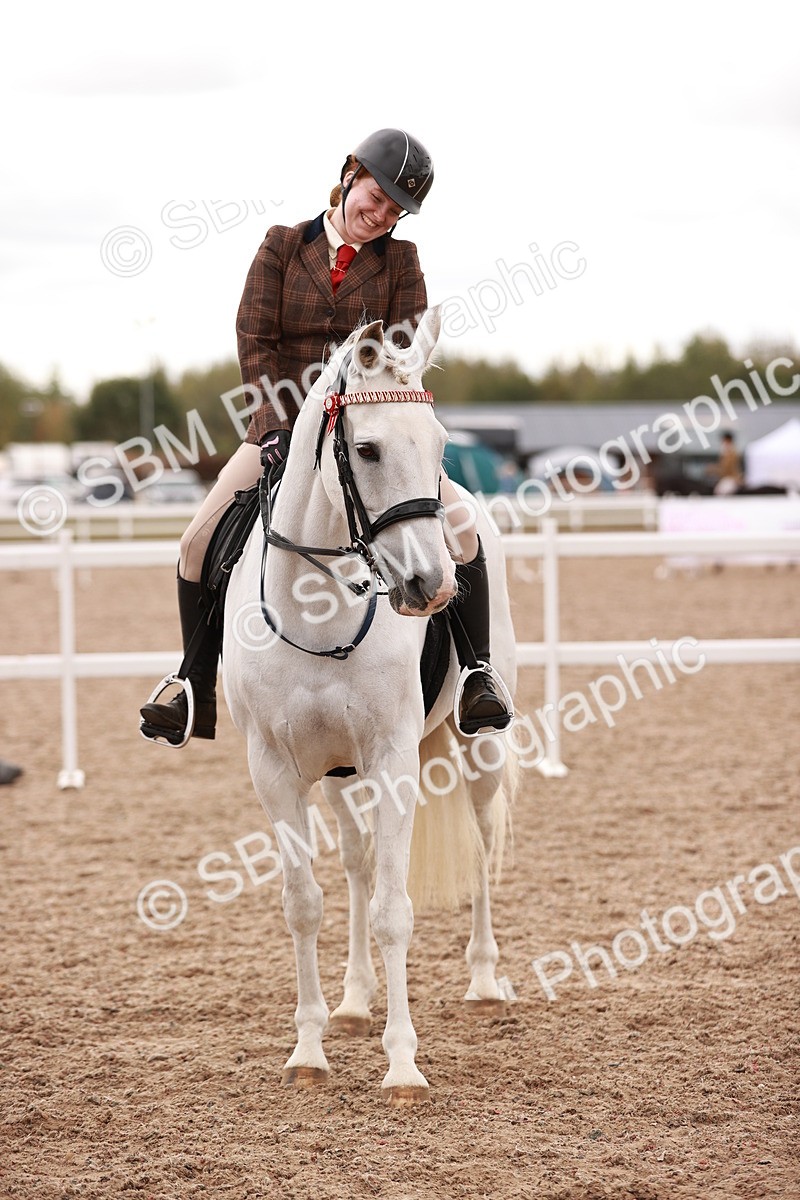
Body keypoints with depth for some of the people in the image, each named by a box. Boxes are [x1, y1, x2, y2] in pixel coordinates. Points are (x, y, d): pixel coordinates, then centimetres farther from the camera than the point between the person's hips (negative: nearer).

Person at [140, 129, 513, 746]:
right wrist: (277, 426, -15)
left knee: (458, 524, -22)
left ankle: (478, 676, -9)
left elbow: (408, 351, -5)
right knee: (201, 541, -11)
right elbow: (255, 339, -3)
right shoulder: (283, 245, 4)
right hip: (283, 425, 1)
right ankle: (196, 694, 3)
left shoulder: (400, 260, 4)